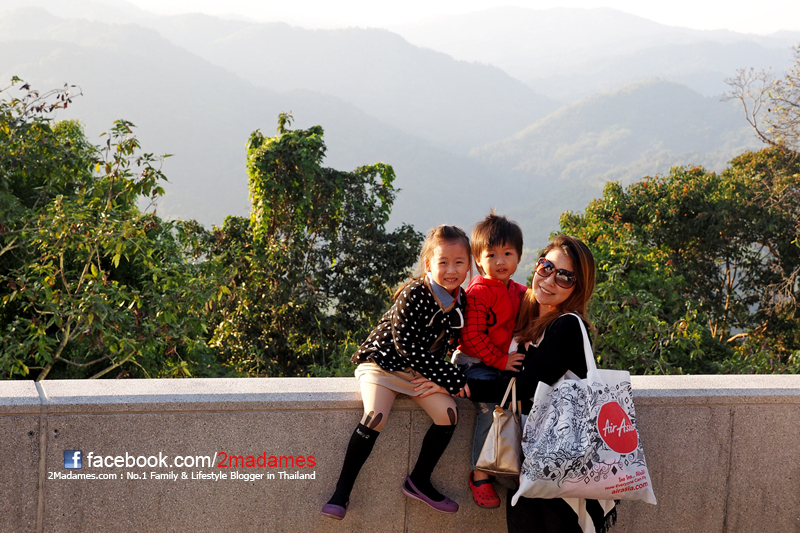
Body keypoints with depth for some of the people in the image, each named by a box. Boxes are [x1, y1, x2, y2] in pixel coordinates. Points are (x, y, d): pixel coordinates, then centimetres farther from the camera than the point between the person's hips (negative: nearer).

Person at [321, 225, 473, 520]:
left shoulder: (460, 301, -2)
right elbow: (407, 344, -25)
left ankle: (419, 481, 4)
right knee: (375, 417, -27)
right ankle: (341, 492, -19)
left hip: (421, 371, 6)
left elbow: (448, 344, 6)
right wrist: (451, 379, -21)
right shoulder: (415, 294, -22)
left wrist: (441, 379, -13)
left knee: (448, 414, -15)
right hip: (384, 361, -6)